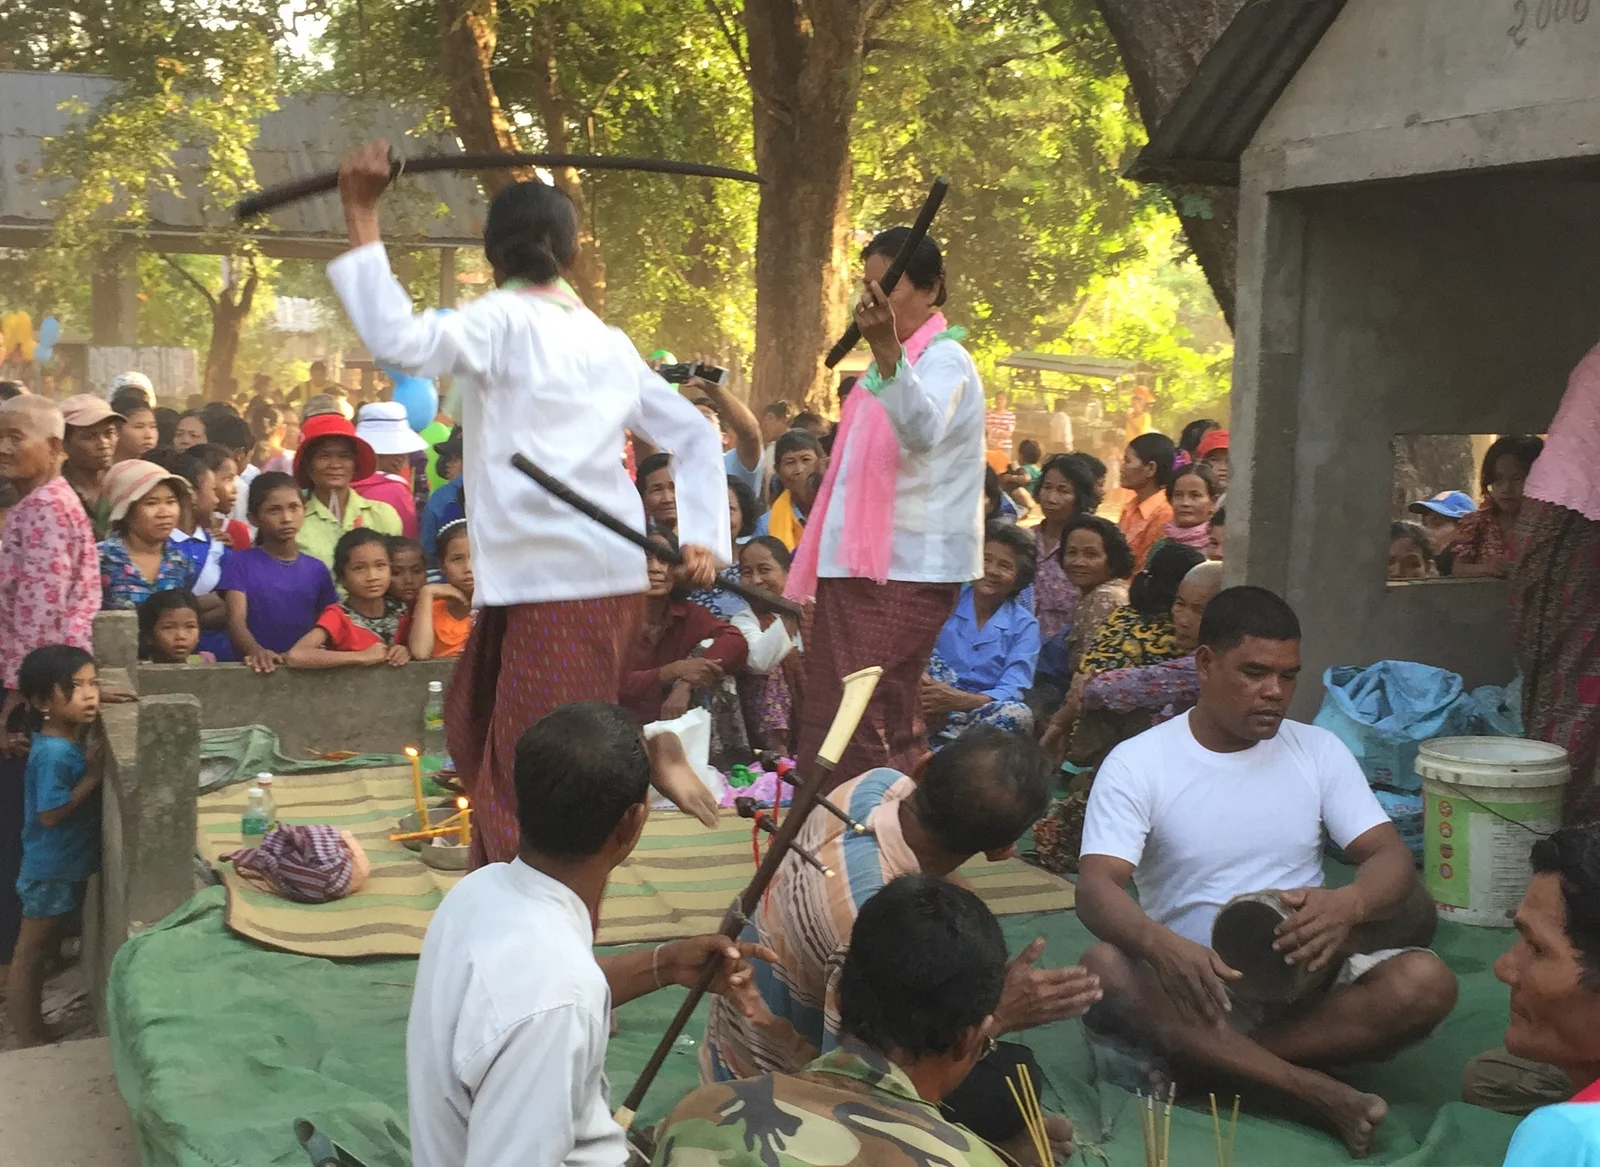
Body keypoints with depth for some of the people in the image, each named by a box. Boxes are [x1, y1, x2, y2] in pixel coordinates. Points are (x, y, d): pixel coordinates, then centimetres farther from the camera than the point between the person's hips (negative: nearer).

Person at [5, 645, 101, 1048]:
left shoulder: (67, 738, -1)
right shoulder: (54, 754, -27)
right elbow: (51, 814, -26)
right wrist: (93, 777, -23)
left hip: (67, 866, 9)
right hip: (51, 871, -9)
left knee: (47, 949, 22)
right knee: (30, 956, 5)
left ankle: (33, 1028, 37)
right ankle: (28, 1044, 15)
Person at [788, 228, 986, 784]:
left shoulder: (944, 360, -11)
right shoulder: (896, 358, 19)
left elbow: (922, 431, -35)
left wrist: (886, 350, -50)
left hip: (907, 570, -9)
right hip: (863, 565, 9)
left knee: (863, 724, -15)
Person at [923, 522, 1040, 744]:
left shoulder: (1024, 626, 7)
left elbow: (1013, 691, -8)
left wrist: (961, 700, -29)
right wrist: (922, 683, -31)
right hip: (936, 715, 0)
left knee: (1018, 713, -32)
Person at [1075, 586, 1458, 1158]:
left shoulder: (1318, 751, 4)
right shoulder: (1137, 762, -5)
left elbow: (1392, 857, -5)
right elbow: (1096, 887, -17)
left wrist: (1349, 903, -31)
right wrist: (1162, 946, -40)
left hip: (1305, 978, 2)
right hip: (1198, 983, -2)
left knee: (1425, 982, -26)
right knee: (1106, 966, -34)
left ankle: (1206, 1057, -23)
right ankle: (1316, 1093, -29)